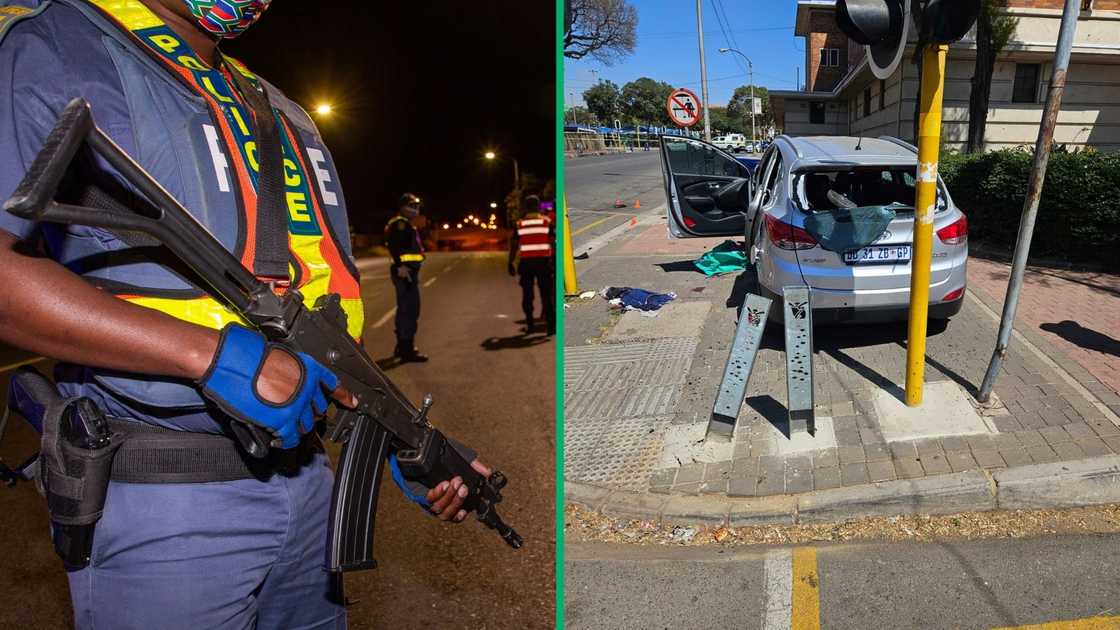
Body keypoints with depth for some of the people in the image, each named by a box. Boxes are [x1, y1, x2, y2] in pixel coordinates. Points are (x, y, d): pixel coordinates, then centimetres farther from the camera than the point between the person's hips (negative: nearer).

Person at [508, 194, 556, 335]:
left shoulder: (520, 224, 5)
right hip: (543, 261, -1)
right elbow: (553, 241, -4)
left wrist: (511, 263, 8)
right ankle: (551, 325, -3)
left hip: (526, 262, 1)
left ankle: (529, 324, 12)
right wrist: (554, 260, -1)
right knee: (547, 294, 2)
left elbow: (514, 245, 3)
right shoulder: (547, 221, 1)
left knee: (527, 294, 10)